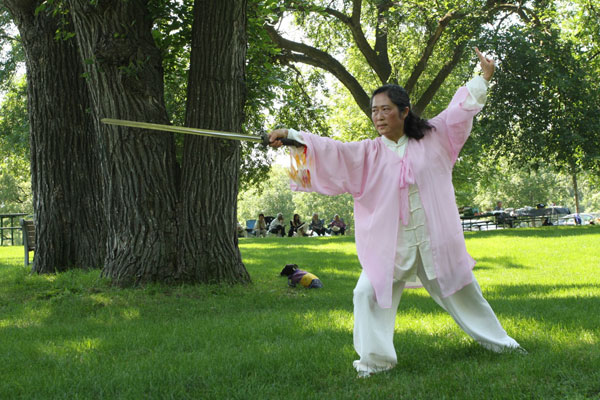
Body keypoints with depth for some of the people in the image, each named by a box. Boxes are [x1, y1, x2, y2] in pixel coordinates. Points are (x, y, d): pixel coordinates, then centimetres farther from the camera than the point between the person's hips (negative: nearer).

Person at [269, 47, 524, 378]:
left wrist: (483, 78, 16)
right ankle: (375, 361, -2)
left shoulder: (431, 137, 0)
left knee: (463, 292, 14)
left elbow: (458, 111, 12)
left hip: (436, 239, 0)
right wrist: (290, 136, -24)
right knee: (368, 293, -14)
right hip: (390, 244, 0)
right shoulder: (368, 152, -3)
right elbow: (329, 152, -12)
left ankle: (500, 343, 34)